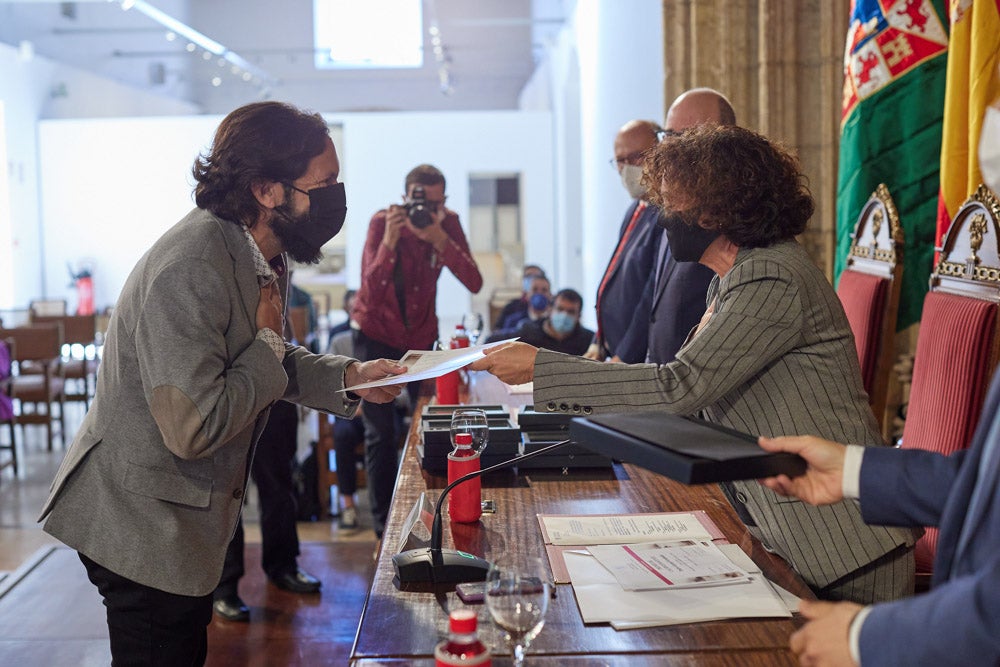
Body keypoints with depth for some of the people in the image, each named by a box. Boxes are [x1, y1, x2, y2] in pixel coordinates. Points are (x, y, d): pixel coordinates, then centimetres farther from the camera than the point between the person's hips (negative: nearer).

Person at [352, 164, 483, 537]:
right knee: (381, 432, -2)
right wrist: (390, 239, -39)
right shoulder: (382, 222, -18)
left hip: (422, 336, 3)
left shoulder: (448, 222, -12)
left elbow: (474, 284, -25)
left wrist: (438, 238, -35)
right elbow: (370, 292, -29)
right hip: (377, 335, -2)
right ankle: (385, 526, 6)